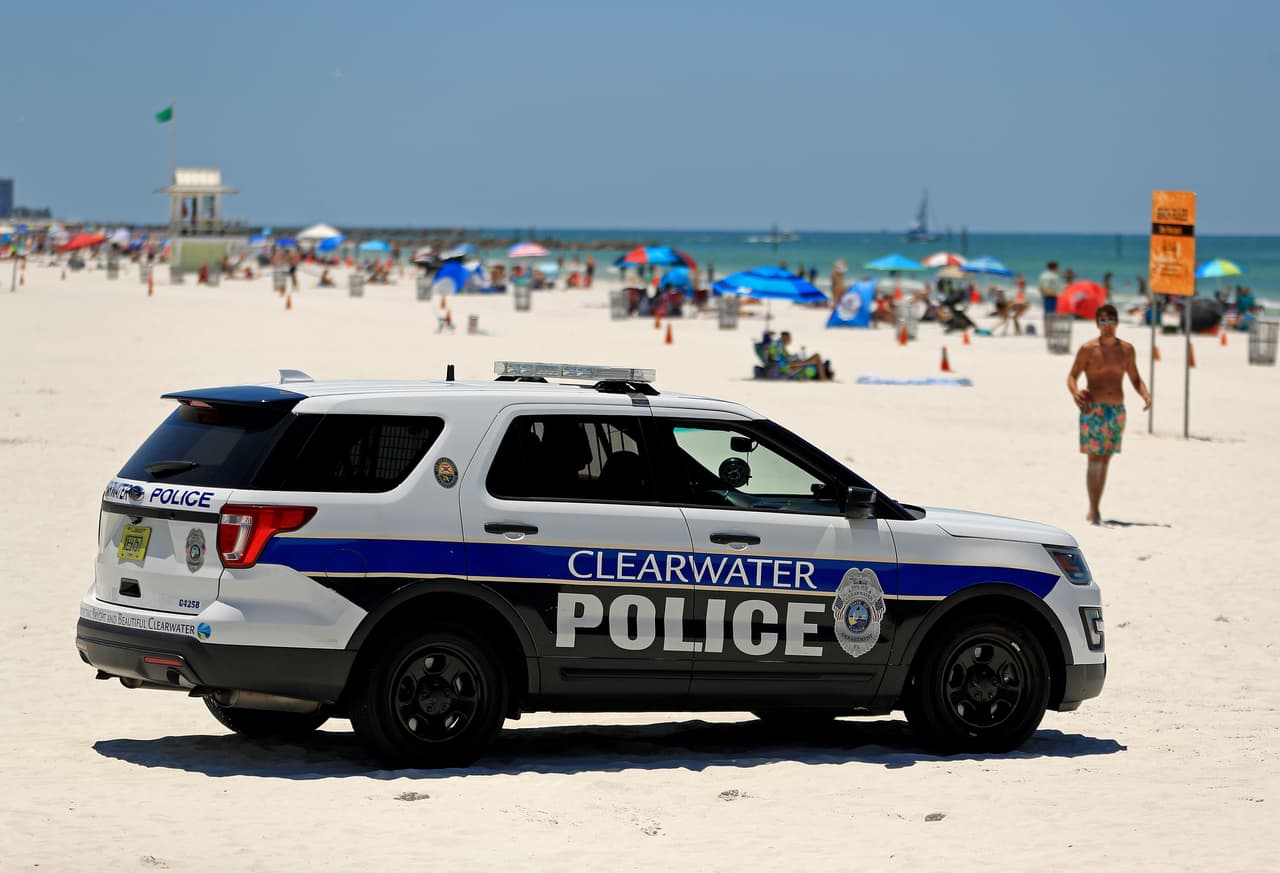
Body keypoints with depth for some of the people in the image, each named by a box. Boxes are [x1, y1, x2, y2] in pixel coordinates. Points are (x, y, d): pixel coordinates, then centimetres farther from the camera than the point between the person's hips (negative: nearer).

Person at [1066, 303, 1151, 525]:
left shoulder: (1126, 349, 9)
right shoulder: (1088, 349, -3)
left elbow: (1135, 378, 17)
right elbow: (1072, 376, -1)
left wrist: (1145, 396, -1)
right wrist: (1075, 392, -22)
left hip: (1117, 410, 4)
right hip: (1093, 409, -4)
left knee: (1105, 460, 8)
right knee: (1094, 459, -12)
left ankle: (1094, 510, 16)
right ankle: (1094, 511, -14)